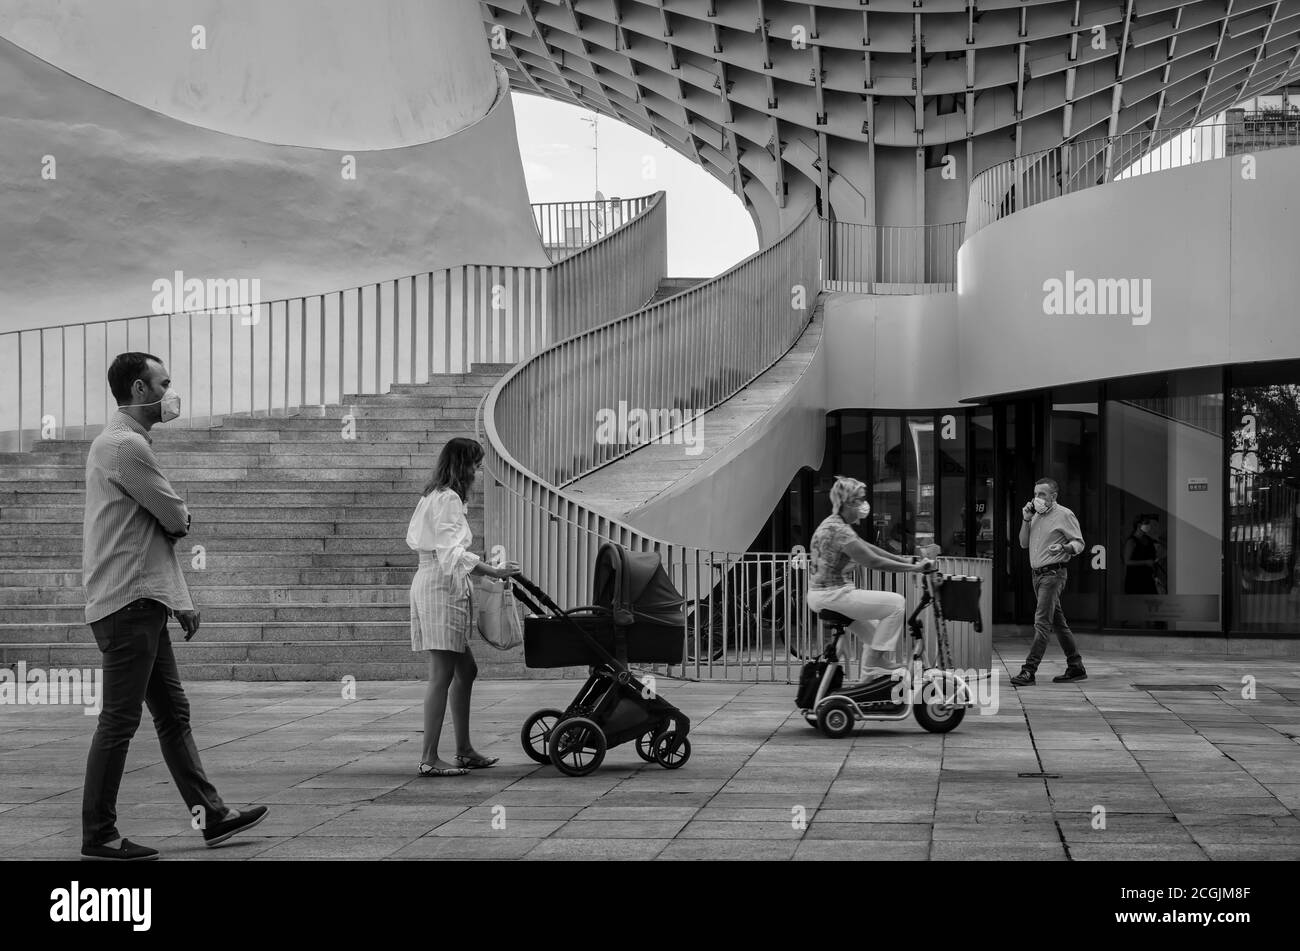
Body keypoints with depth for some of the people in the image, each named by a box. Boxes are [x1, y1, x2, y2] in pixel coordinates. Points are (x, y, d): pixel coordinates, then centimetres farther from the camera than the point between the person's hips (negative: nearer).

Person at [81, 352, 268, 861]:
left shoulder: (125, 442, 19)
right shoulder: (126, 445, -14)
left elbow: (165, 530, 20)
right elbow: (177, 519, -12)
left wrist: (180, 600, 15)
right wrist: (177, 515, 10)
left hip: (145, 601, 10)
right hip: (127, 604, -10)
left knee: (173, 712, 12)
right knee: (119, 719, -5)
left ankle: (210, 815, 18)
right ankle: (98, 836, 2)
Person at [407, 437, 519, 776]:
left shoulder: (433, 496, 19)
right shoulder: (448, 498, -13)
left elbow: (414, 538, 23)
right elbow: (453, 552, -22)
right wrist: (494, 572, -27)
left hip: (431, 582, 11)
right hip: (441, 587, -11)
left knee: (465, 670, 15)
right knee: (442, 675, -10)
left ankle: (464, 750, 20)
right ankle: (429, 758, -9)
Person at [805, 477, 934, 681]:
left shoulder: (833, 525, 14)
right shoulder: (838, 529, -19)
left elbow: (868, 548, 18)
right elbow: (872, 561, -21)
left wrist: (905, 560, 13)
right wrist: (913, 567, -15)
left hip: (820, 594, 11)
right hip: (832, 594, -11)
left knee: (875, 636, 21)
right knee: (896, 603, -10)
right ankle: (871, 669, -6)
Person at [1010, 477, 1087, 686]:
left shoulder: (1064, 515, -5)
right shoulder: (1037, 515, 16)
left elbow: (1079, 543, -5)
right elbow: (1024, 543, 15)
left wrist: (1063, 547, -25)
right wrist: (1026, 520, 2)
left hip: (1053, 573, -8)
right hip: (1038, 574, 8)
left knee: (1042, 622, -14)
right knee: (1058, 623, 12)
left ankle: (1028, 672, -20)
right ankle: (1076, 668, 20)